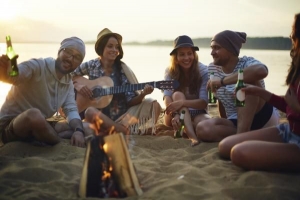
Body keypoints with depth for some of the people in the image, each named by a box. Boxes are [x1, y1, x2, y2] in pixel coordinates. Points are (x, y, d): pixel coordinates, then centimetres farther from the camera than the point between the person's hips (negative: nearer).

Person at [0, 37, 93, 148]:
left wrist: (79, 130, -22)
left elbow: (72, 110, -2)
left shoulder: (68, 82, 5)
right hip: (10, 126, -7)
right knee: (34, 114, -39)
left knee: (85, 128, -6)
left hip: (39, 125, 7)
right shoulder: (37, 66, -17)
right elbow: (13, 76, -34)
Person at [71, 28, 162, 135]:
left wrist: (142, 94, -25)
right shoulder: (91, 66, 1)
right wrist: (77, 85, -8)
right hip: (101, 118, -1)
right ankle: (128, 132, -26)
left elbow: (131, 102, -5)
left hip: (122, 116, 1)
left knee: (154, 105, -18)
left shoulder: (123, 70, -1)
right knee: (90, 112, -38)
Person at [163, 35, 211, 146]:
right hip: (175, 115, 2)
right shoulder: (170, 72, -8)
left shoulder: (203, 71, -13)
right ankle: (192, 136, -45)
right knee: (177, 94, -33)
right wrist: (175, 114, -42)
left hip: (196, 114, -2)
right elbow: (167, 97, -21)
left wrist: (182, 102, -38)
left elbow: (204, 102, -20)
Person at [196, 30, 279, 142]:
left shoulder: (246, 63, -14)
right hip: (236, 122, 5)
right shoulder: (212, 68, 4)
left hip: (263, 117, -5)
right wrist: (224, 125, 15)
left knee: (247, 82, -31)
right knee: (203, 129, -24)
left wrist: (223, 81, -38)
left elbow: (261, 71, -42)